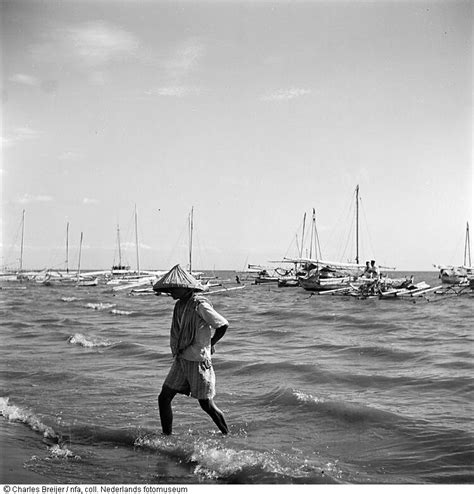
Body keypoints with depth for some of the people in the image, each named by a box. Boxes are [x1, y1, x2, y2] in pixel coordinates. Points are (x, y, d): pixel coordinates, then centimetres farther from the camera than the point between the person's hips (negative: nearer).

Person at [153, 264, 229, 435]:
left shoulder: (200, 305, -17)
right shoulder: (180, 305, 9)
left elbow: (223, 325, -15)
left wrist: (210, 344, -3)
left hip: (198, 362, -8)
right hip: (181, 360, 8)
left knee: (206, 404, 1)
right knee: (164, 399, 4)